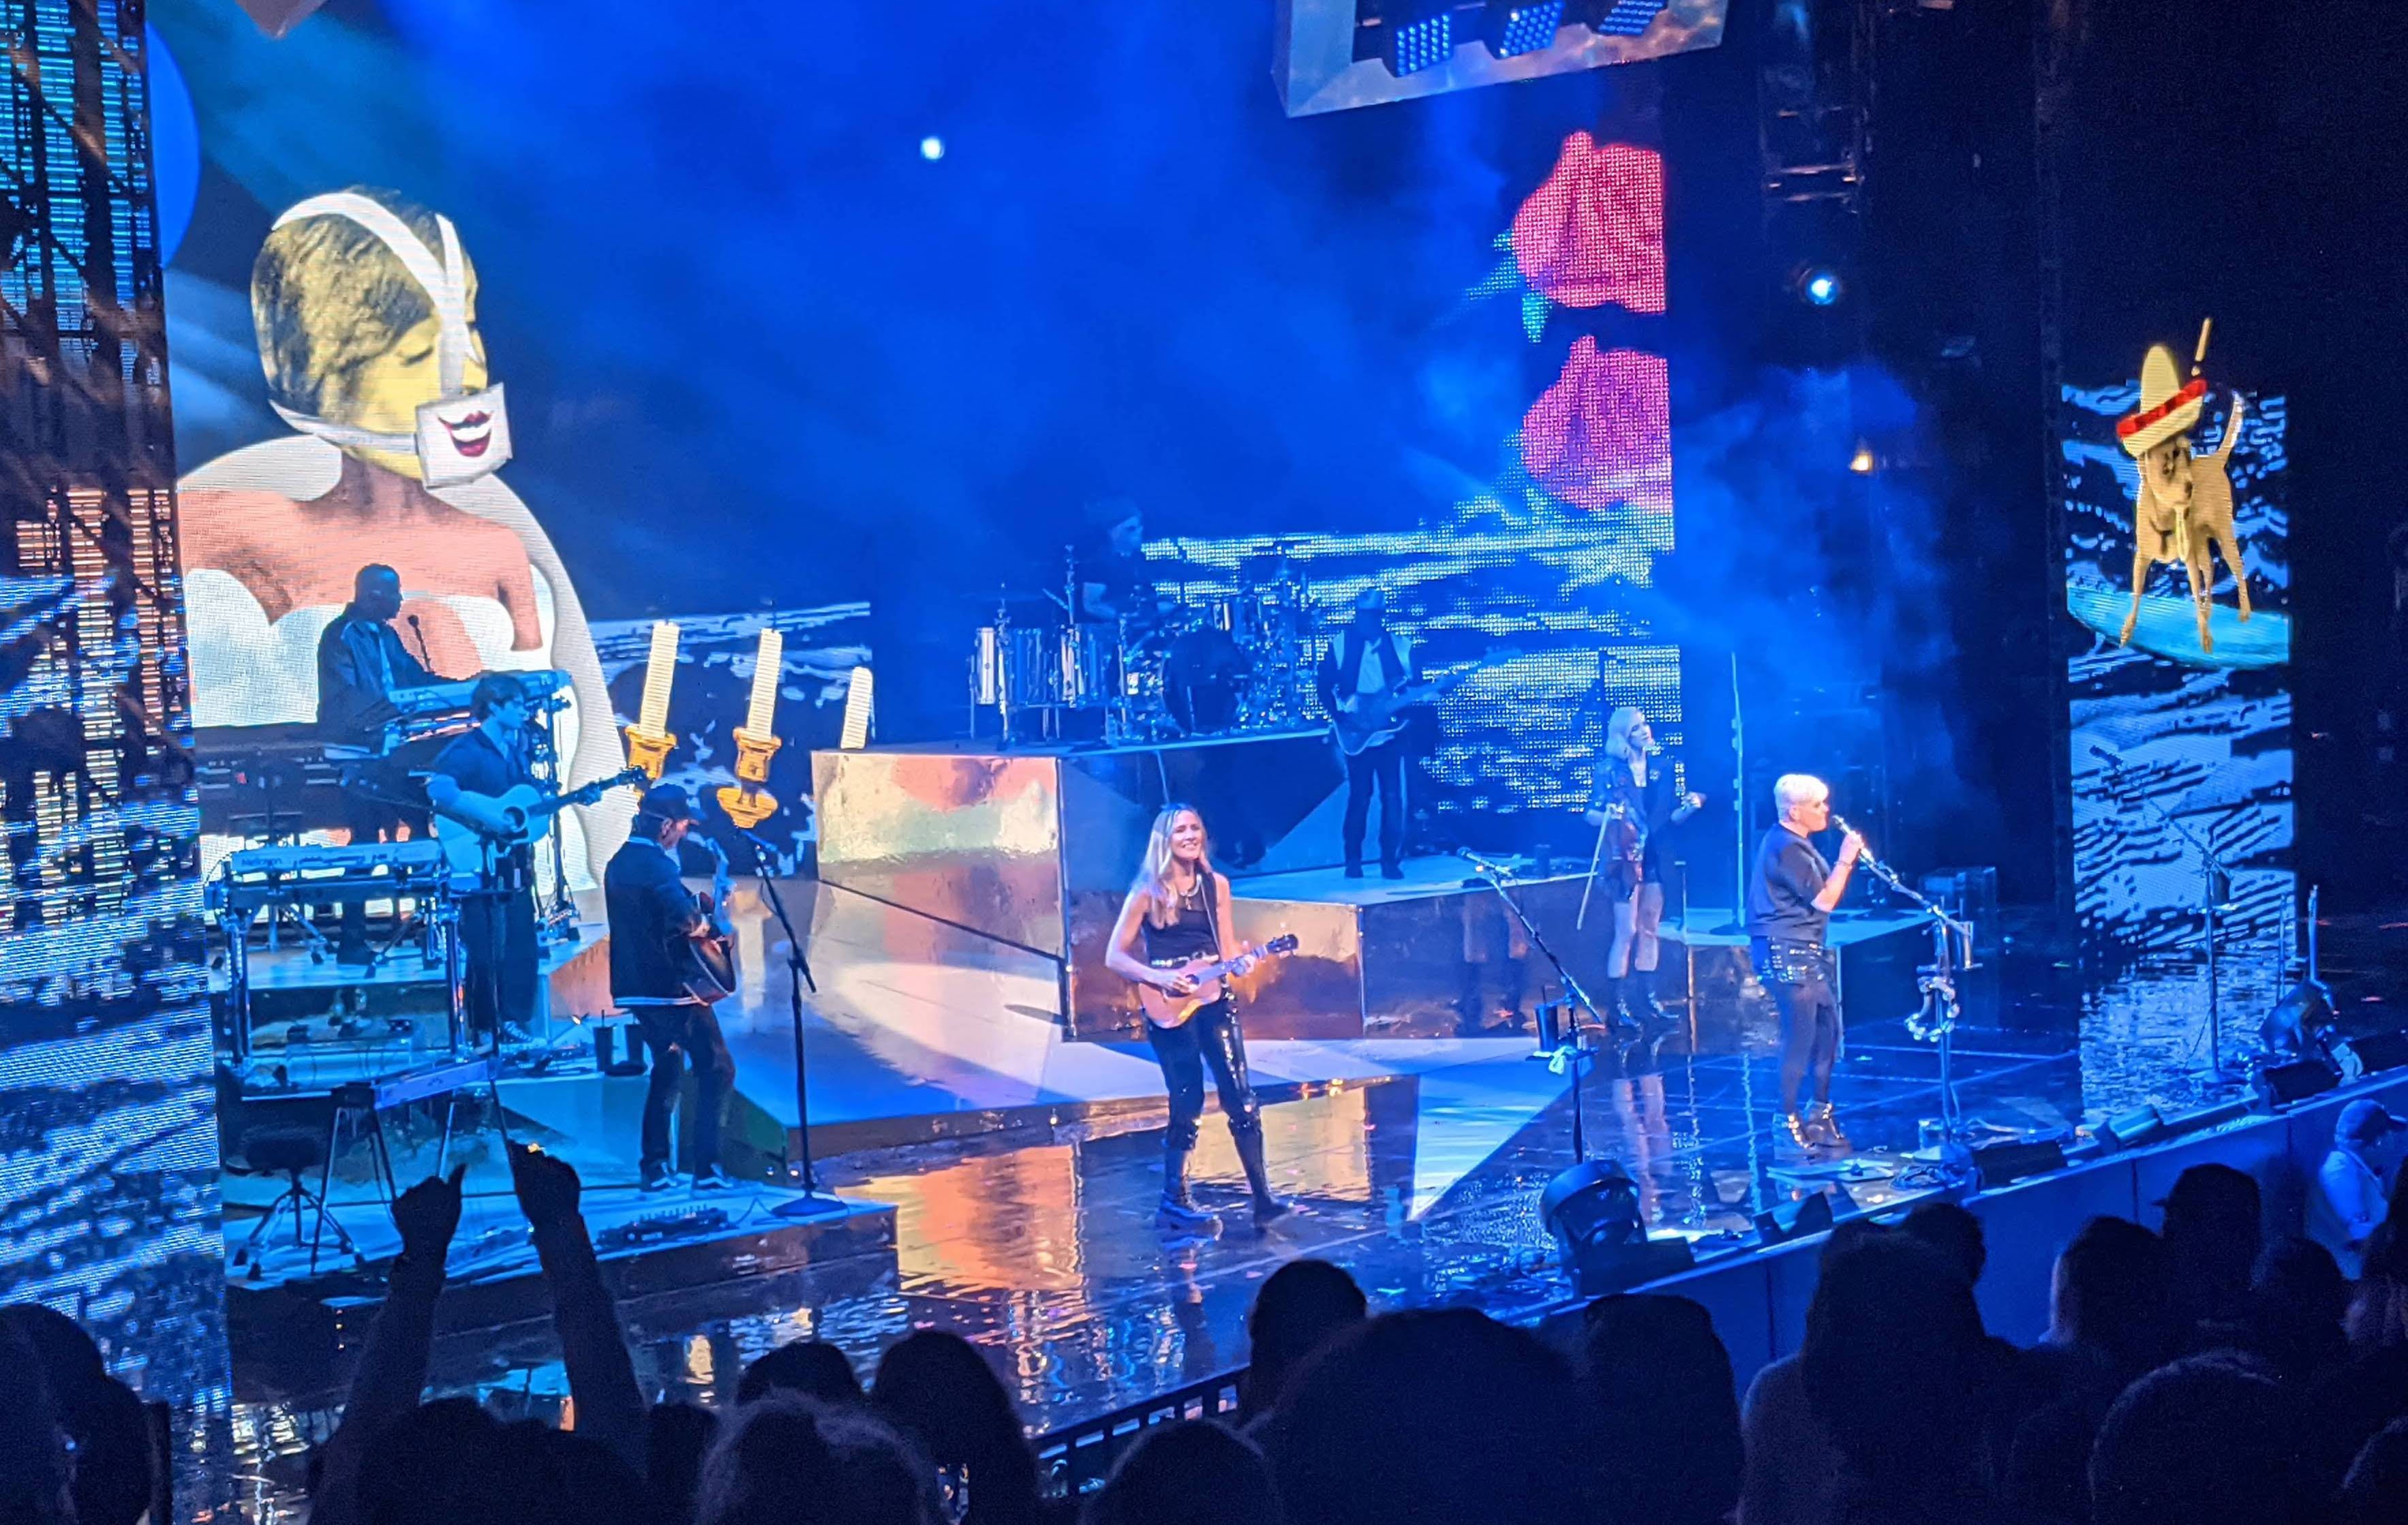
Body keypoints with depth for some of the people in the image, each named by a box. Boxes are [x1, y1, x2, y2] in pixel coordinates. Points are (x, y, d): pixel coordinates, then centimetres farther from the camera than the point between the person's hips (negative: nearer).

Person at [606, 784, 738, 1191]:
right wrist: (712, 925, -13)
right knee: (717, 1070, -1)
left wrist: (699, 919, 18)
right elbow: (684, 917, -33)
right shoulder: (655, 864, -17)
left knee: (667, 1071, 20)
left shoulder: (619, 862, 12)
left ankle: (655, 1169, 17)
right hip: (673, 988, -9)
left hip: (636, 987, 9)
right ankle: (706, 1168, -7)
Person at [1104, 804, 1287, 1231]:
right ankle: (1174, 1202, 13)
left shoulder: (1216, 884, 6)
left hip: (1214, 1000, 4)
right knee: (1187, 1105, -1)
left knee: (1241, 1099, -2)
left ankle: (1262, 1198, 0)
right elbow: (1115, 957, -4)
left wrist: (1242, 960, -10)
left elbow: (1227, 946, 12)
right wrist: (1158, 977, -17)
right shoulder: (1148, 892, -6)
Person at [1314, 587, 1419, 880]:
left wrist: (1405, 687, -15)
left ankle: (1390, 860, 7)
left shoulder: (1401, 646, 6)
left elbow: (1418, 686, 7)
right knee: (1359, 796, -1)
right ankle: (1353, 860, 10)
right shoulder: (1340, 645, 2)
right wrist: (1340, 716, -10)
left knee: (1393, 797, -2)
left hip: (1391, 732, 1)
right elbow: (1323, 685, 2)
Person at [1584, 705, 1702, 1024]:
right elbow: (1591, 815, -4)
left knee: (1650, 929, 9)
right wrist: (1607, 815, -25)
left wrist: (1689, 806, -9)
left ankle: (1646, 998, 16)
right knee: (1626, 931, -8)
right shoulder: (1609, 770, -3)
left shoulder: (1662, 769, 9)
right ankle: (1617, 1003, -5)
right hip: (1624, 858, -5)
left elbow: (1671, 817, 11)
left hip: (1654, 858, 5)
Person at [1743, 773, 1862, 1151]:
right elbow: (1823, 900, -19)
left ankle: (1821, 1115, 21)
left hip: (1806, 951, 11)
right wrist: (1846, 860, -17)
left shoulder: (1794, 843, 17)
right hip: (1787, 953, -11)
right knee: (1800, 1036, -8)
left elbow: (1821, 892, 21)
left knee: (1827, 1029, 13)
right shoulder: (1786, 848, -17)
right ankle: (1789, 1121, -1)